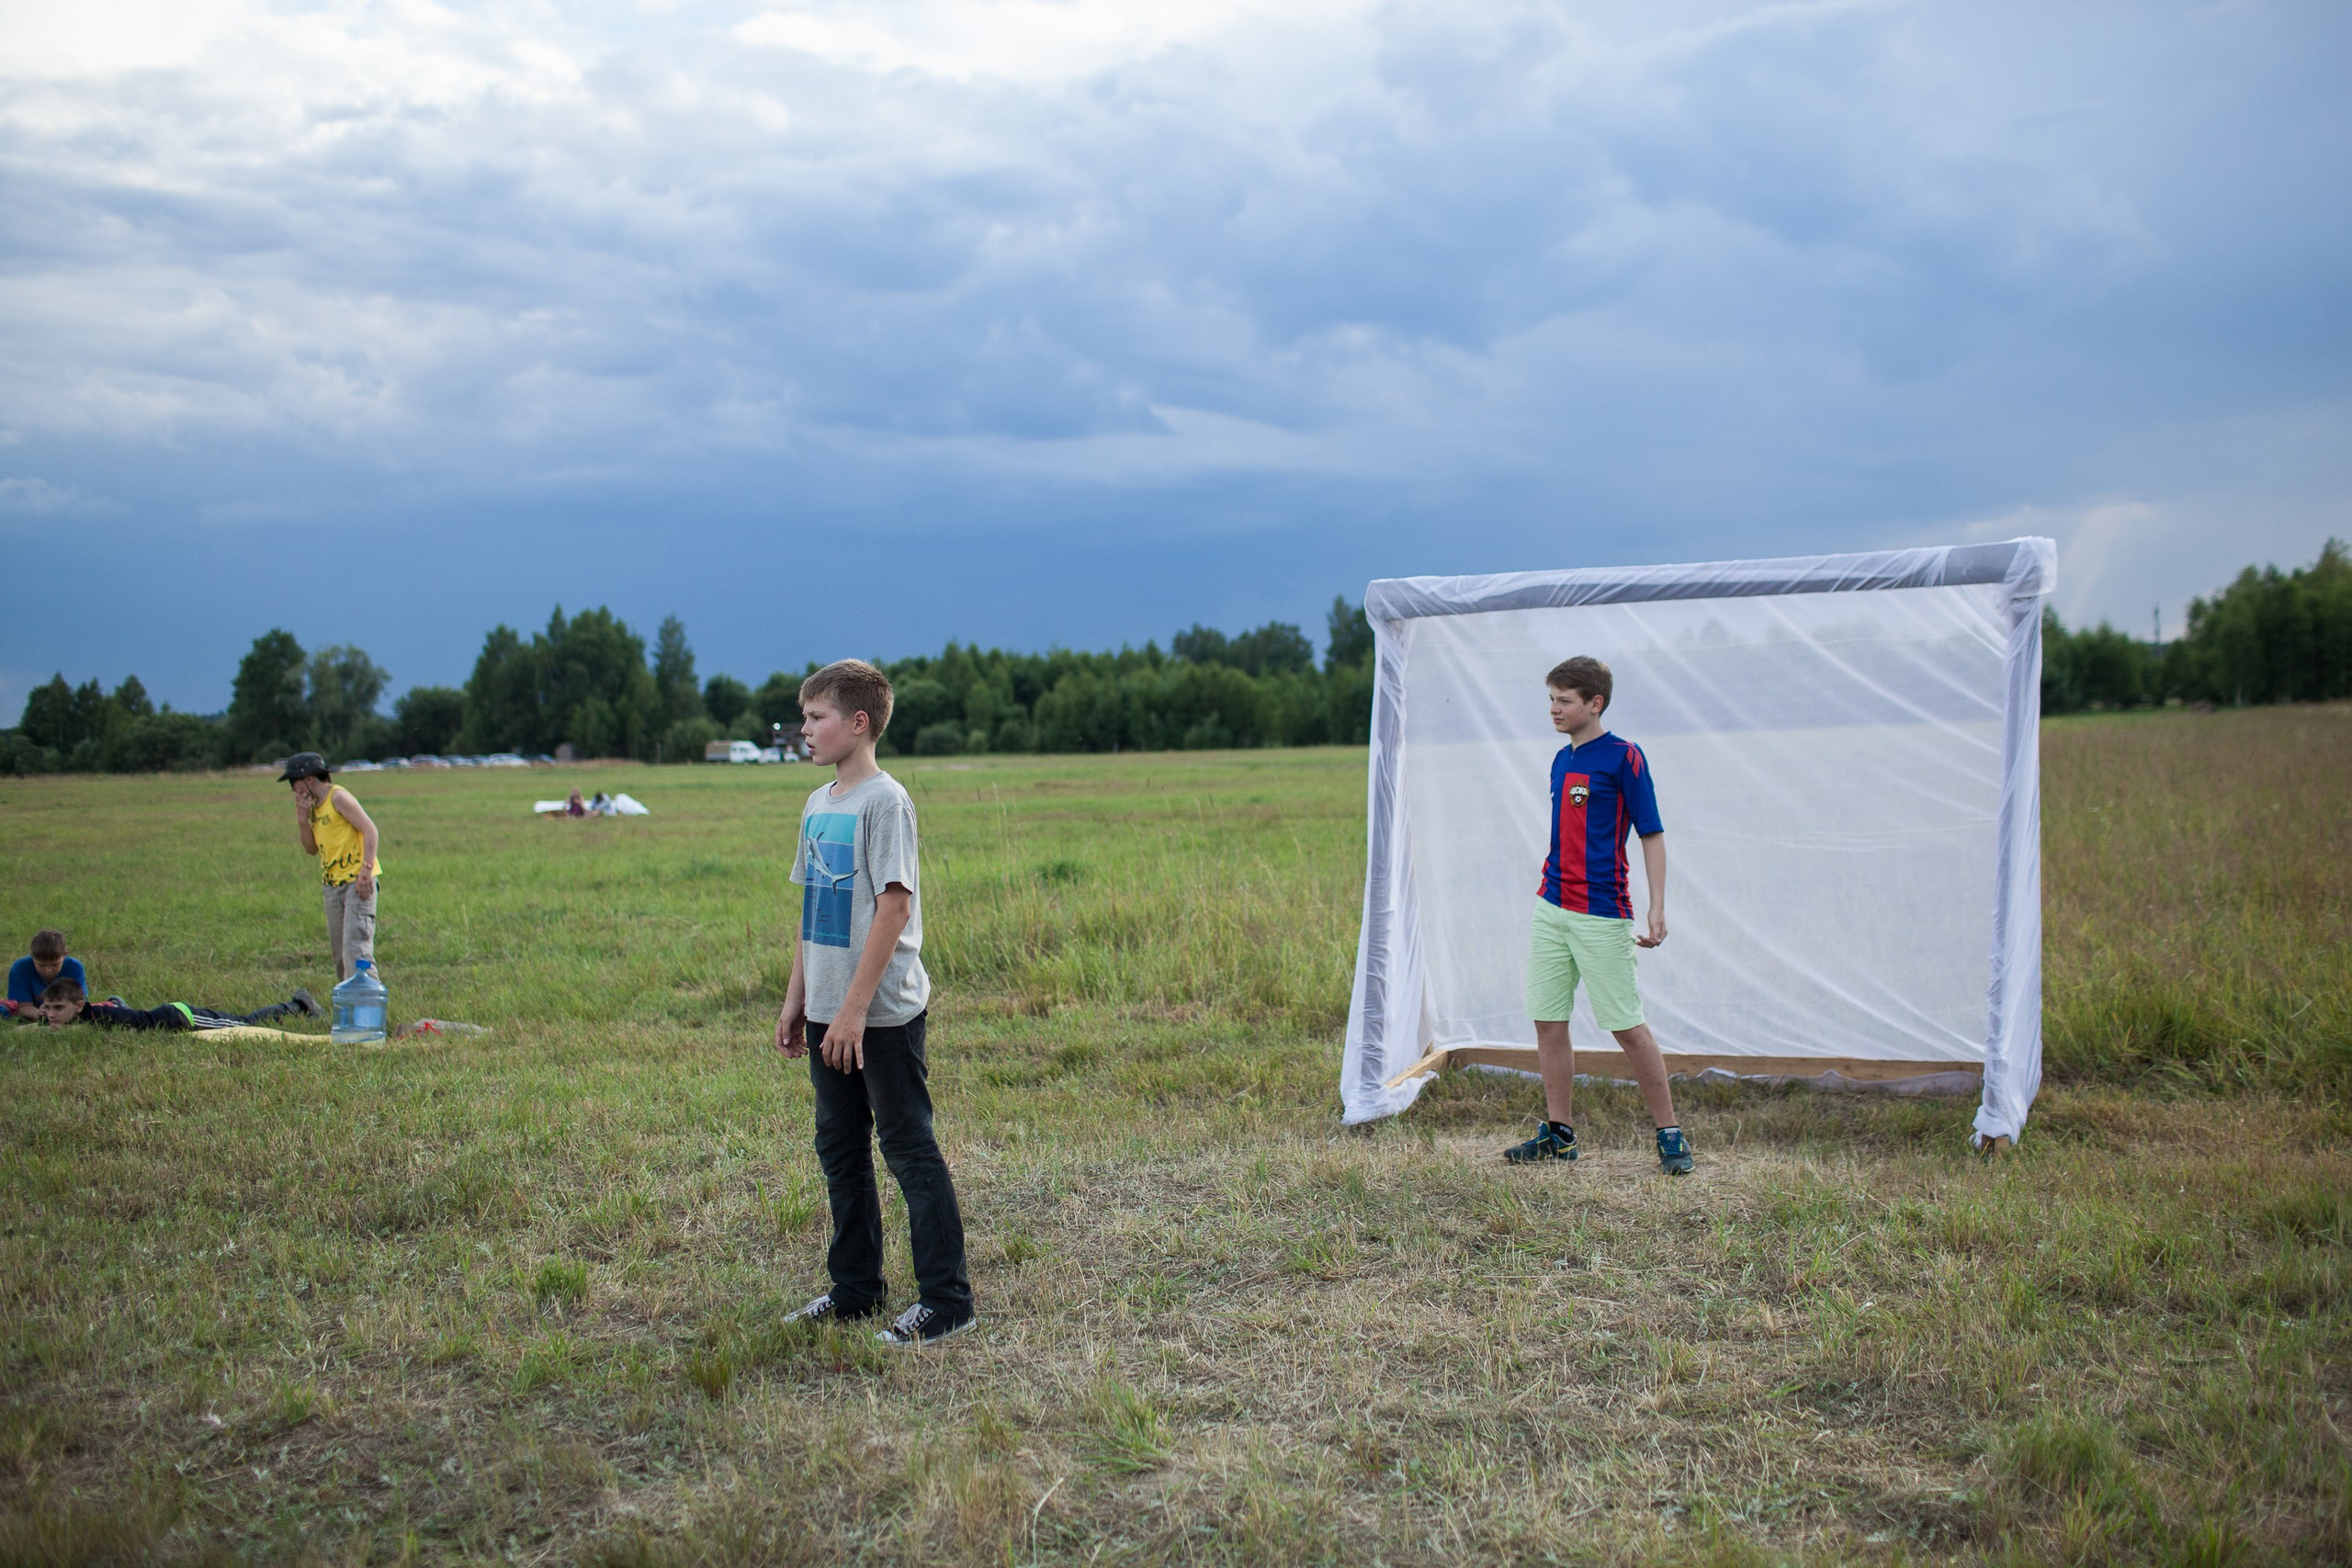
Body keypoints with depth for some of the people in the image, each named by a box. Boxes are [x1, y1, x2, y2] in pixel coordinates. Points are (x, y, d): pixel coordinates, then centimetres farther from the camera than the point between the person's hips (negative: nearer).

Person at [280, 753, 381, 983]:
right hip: (332, 884, 9)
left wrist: (366, 870, -22)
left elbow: (370, 829, -15)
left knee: (356, 946, -17)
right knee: (340, 953, 9)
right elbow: (311, 849, 15)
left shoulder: (338, 797, -8)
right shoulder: (314, 806, 16)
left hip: (357, 881, -9)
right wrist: (302, 819, 0)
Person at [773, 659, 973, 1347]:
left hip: (884, 1013, -8)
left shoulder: (884, 801, -13)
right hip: (829, 1014, 8)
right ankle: (856, 1289, 28)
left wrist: (855, 1007, -21)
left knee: (909, 1150, -2)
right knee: (840, 1150, 15)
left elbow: (894, 905, -19)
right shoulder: (818, 805, 12)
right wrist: (796, 1000, 15)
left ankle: (946, 1299, 7)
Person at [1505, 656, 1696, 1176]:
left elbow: (1652, 835, -9)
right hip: (1551, 908, 7)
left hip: (1602, 914, -7)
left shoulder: (1623, 757, -8)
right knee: (1548, 1021, 7)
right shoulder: (1562, 759, 13)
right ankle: (1558, 1133, 17)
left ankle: (1670, 1135, 9)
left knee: (1627, 1026, -2)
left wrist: (1657, 908, -15)